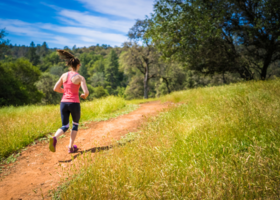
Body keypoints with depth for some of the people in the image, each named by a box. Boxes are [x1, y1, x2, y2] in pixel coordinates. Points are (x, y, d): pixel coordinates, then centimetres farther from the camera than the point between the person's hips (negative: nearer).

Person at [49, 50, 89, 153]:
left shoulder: (64, 75, 5)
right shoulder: (80, 77, -9)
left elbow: (55, 88, 8)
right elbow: (86, 92, -18)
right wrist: (84, 96, 7)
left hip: (64, 103, 4)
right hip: (74, 104, -3)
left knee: (65, 127, 14)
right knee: (75, 124, 23)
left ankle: (54, 138, -19)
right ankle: (71, 147, 20)